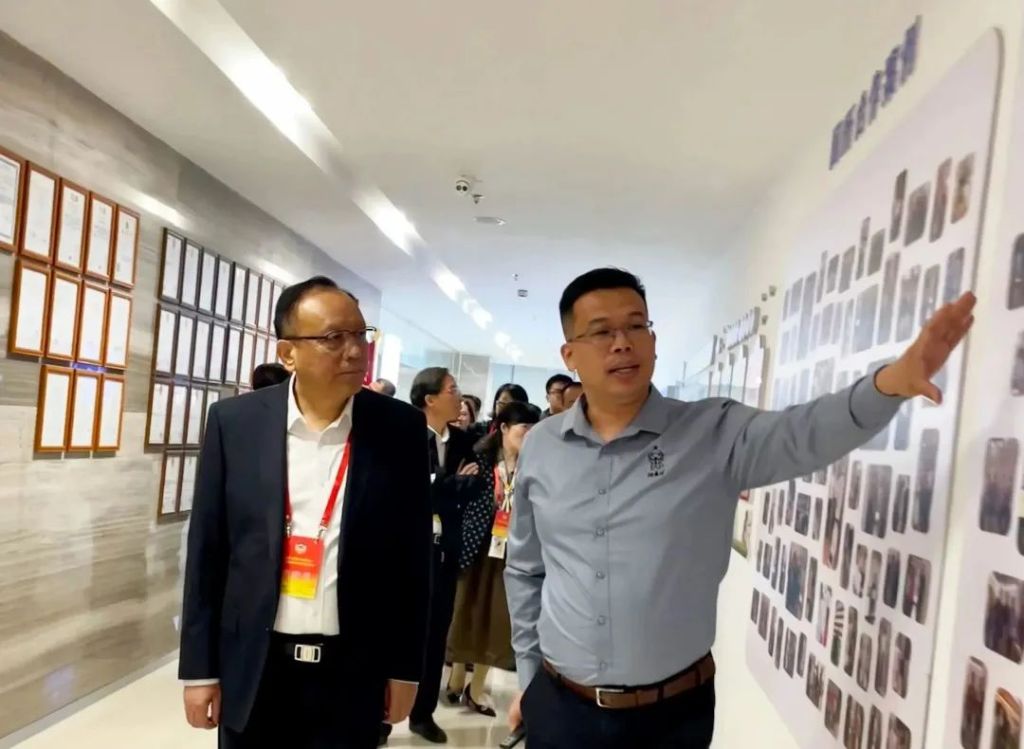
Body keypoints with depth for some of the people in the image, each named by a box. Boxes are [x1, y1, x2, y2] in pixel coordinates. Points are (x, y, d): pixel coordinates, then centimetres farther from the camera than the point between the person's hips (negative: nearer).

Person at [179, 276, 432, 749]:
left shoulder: (400, 428, -7)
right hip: (251, 668, 1)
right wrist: (200, 667, 1)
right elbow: (207, 550, 0)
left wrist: (405, 667, 1)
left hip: (354, 671, 0)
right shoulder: (235, 422, -6)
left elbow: (413, 556, -2)